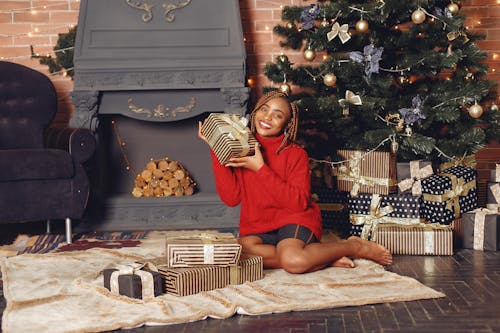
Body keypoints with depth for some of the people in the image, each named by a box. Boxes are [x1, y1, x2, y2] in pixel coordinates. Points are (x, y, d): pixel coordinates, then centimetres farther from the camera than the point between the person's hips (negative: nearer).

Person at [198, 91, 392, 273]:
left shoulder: (295, 154, -5)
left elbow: (299, 202, -17)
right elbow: (231, 198, -5)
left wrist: (261, 169, -20)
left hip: (294, 220, -4)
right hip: (256, 228, 4)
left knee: (293, 261, -36)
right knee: (242, 250, -32)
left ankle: (355, 247, -7)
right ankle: (326, 259, -19)